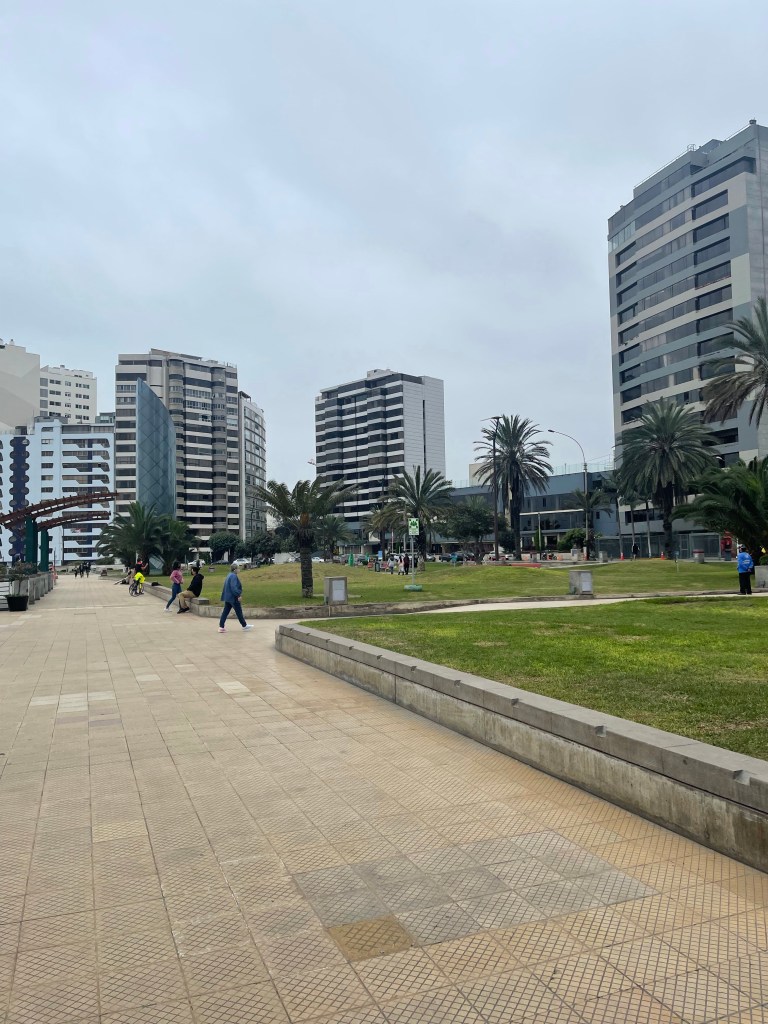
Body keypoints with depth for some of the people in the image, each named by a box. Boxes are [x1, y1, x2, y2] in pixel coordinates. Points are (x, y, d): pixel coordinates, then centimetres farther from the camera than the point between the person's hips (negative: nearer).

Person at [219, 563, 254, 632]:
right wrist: (238, 595, -20)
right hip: (233, 598, -9)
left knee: (225, 612, 8)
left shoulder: (229, 576, 13)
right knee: (239, 612, 4)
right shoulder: (234, 576, -17)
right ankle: (244, 625, 16)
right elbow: (234, 587, -25)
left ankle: (221, 627, 6)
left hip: (227, 597, 9)